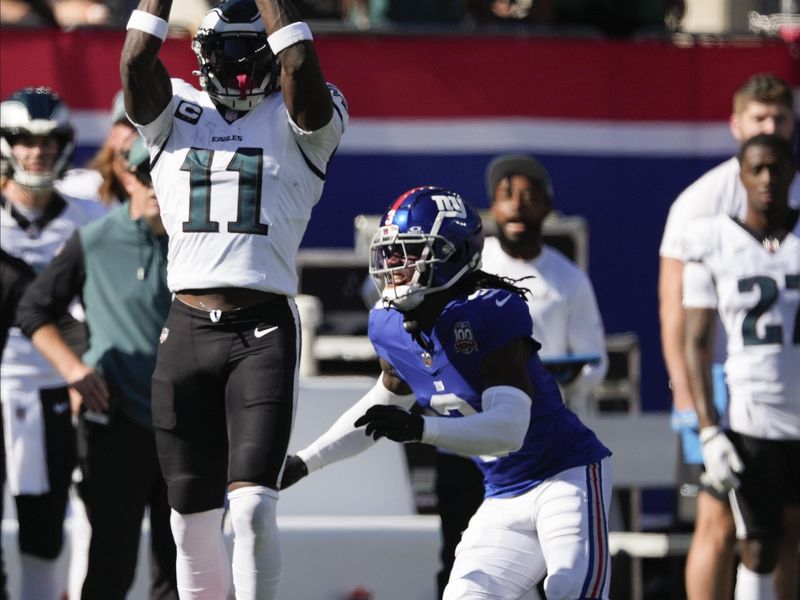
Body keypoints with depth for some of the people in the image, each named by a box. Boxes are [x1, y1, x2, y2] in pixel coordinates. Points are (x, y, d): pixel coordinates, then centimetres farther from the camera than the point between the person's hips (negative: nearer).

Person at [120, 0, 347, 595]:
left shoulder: (300, 123, 6)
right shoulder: (176, 115, 13)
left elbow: (303, 70, -15)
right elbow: (136, 64, -6)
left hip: (265, 331, -3)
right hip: (187, 329, 3)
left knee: (252, 508, -15)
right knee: (193, 522, 8)